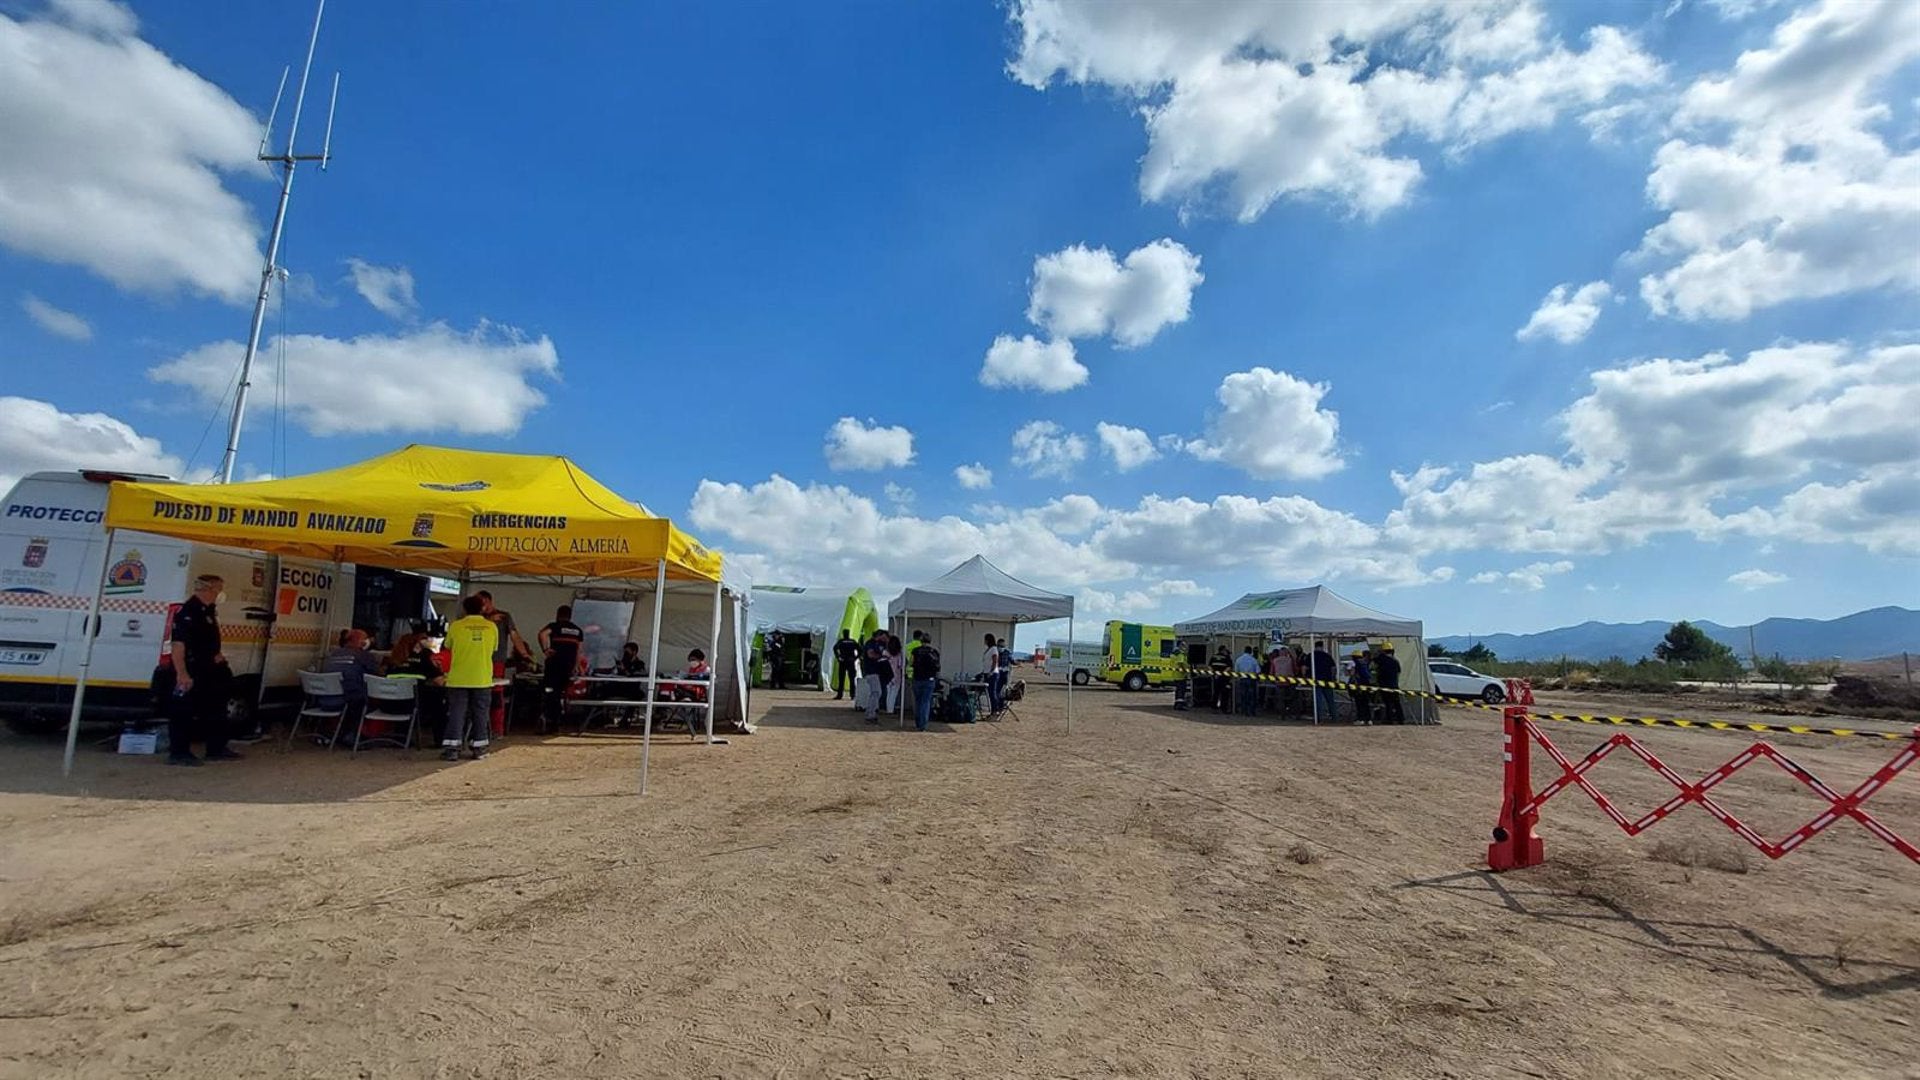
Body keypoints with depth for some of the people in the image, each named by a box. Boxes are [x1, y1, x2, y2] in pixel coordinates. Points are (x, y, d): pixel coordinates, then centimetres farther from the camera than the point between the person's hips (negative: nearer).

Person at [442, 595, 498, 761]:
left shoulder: (456, 626, -5)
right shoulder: (492, 626, -1)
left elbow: (448, 646, 9)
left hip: (458, 679, -1)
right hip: (482, 679, 1)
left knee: (456, 714, 4)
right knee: (480, 714, 9)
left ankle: (451, 749, 1)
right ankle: (479, 749, 13)